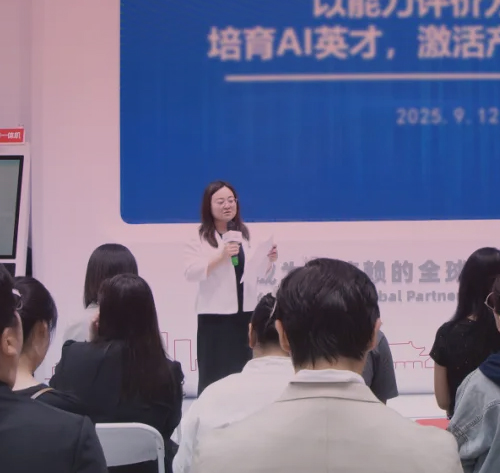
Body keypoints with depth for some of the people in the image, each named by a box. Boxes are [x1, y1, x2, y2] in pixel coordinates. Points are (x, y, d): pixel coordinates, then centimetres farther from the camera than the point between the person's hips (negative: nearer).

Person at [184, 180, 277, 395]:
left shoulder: (245, 235, 14)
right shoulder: (200, 239, -4)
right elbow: (190, 272, -17)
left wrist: (269, 260, 0)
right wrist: (221, 257, -27)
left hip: (245, 313, 5)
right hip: (216, 315, -5)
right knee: (215, 375, -6)